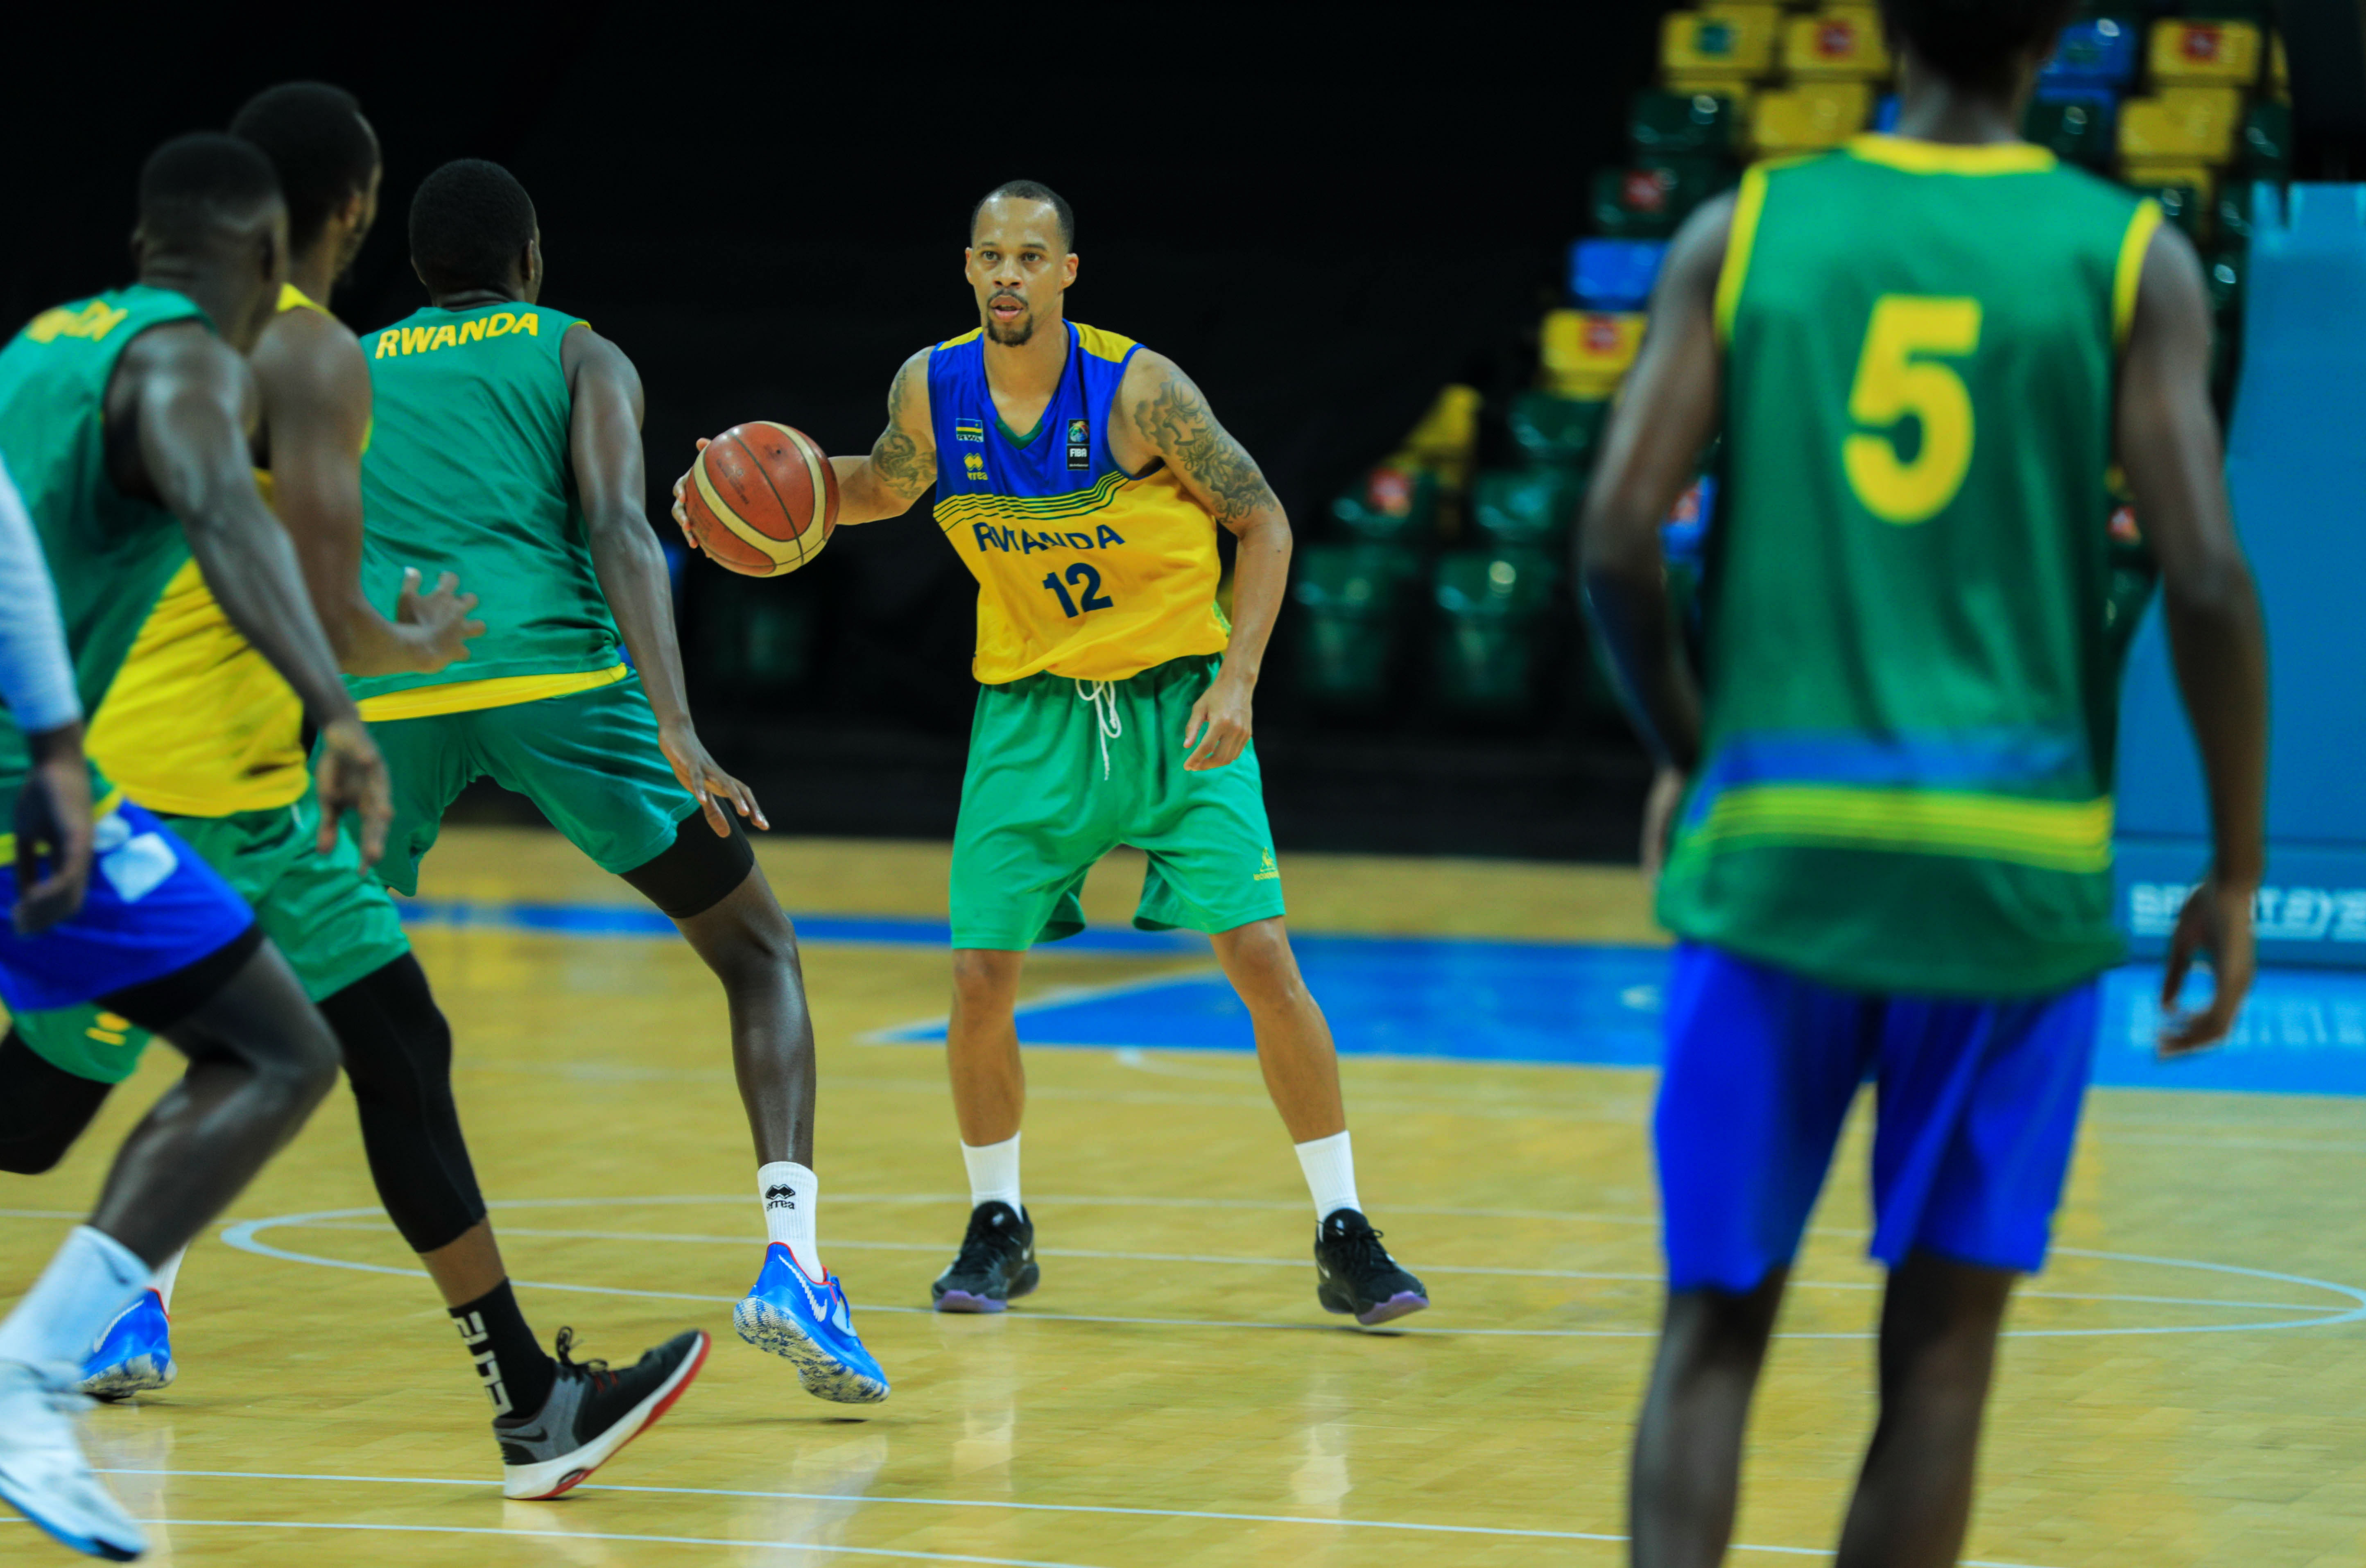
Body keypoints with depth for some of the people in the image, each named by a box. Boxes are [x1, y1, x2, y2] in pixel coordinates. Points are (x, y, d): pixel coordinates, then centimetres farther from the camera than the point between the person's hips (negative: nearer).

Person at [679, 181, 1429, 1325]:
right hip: (1033, 710, 3)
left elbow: (1263, 523, -9)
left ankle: (1344, 1239, -2)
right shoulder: (931, 391, -7)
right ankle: (997, 1229, 19)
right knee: (980, 981, -4)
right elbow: (885, 488, 16)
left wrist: (1237, 679, -17)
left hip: (1175, 703, -3)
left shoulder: (1137, 389, -18)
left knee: (1262, 958, -12)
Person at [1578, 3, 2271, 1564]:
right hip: (2015, 857, -1)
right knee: (1939, 1354, 8)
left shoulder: (1745, 233, 4)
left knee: (1715, 1331, 7)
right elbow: (2207, 579, -7)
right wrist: (2236, 876, 2)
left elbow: (1617, 542, -2)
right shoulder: (2133, 261, 0)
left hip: (1775, 846, 1)